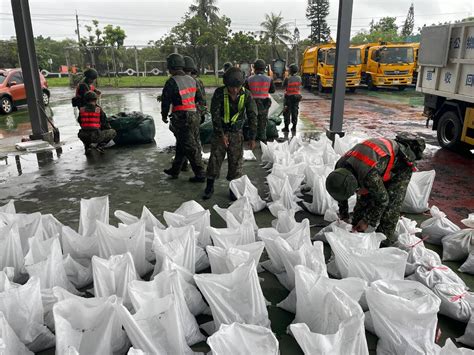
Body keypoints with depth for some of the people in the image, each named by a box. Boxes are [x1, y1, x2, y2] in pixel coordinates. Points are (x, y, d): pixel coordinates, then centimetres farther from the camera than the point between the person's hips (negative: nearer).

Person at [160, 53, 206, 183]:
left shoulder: (171, 82, -14)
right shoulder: (191, 80, 8)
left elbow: (166, 101, -9)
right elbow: (199, 98, 14)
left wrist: (164, 116, 7)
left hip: (181, 119, -8)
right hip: (194, 117, 8)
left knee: (190, 148, -1)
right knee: (181, 145, 18)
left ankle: (200, 174, 4)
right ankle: (175, 170, 30)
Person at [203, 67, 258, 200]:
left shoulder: (246, 95, -11)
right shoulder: (219, 93, -15)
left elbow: (252, 116, -6)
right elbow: (215, 114, -13)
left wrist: (252, 138, -8)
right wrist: (221, 134, -16)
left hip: (236, 132, 1)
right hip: (220, 131, -1)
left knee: (236, 160, 2)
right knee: (215, 158, 1)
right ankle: (209, 187, 15)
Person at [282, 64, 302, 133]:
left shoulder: (287, 79, -18)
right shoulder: (299, 78, -5)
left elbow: (284, 86, -4)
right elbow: (300, 86, 8)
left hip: (289, 97, -4)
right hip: (297, 96, 4)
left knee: (287, 112, 5)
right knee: (295, 112, 12)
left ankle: (286, 127, 7)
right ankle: (294, 127, 16)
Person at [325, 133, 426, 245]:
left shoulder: (368, 175, -44)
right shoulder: (340, 166, -21)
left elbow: (382, 199, -27)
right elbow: (341, 194, -2)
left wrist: (368, 221, -16)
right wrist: (344, 216, 4)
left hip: (401, 163, -7)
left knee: (390, 205, -14)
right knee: (364, 198, 4)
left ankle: (384, 241, -1)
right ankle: (355, 232, 16)